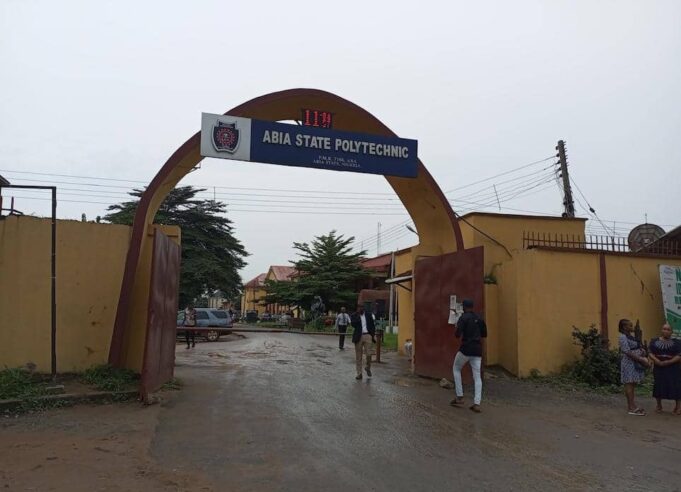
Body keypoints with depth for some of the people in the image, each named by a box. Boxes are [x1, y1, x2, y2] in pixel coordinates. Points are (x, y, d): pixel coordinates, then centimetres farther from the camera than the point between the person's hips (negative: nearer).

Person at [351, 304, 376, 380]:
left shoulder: (369, 315, 10)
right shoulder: (354, 316, 4)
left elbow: (372, 325, 12)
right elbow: (353, 324, -13)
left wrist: (373, 335, 4)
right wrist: (358, 315, -13)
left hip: (368, 336, 1)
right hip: (358, 337, 0)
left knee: (368, 354, -7)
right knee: (358, 356, 3)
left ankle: (368, 367, 22)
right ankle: (359, 373, 10)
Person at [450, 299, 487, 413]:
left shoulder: (463, 318, -8)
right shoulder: (479, 318, 10)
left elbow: (458, 334, -16)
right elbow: (484, 334, 17)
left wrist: (457, 328, 4)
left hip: (466, 348, -5)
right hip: (477, 350, 5)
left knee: (456, 369, 17)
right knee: (477, 376, 4)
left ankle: (459, 397, 12)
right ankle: (477, 404, -6)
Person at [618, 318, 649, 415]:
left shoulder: (631, 336, 16)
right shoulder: (623, 337, -13)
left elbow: (638, 348, 18)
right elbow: (628, 352, -19)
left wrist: (643, 351, -5)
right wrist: (641, 360, -18)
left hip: (635, 363, 9)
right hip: (629, 363, -9)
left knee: (633, 384, 11)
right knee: (629, 384, -6)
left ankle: (632, 406, 16)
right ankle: (632, 408, -4)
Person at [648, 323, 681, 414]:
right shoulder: (654, 341, 9)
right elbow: (651, 354, 1)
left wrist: (669, 362, -18)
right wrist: (656, 360, -18)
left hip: (673, 368, -2)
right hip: (658, 368, 2)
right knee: (658, 386, 5)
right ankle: (659, 406, 19)